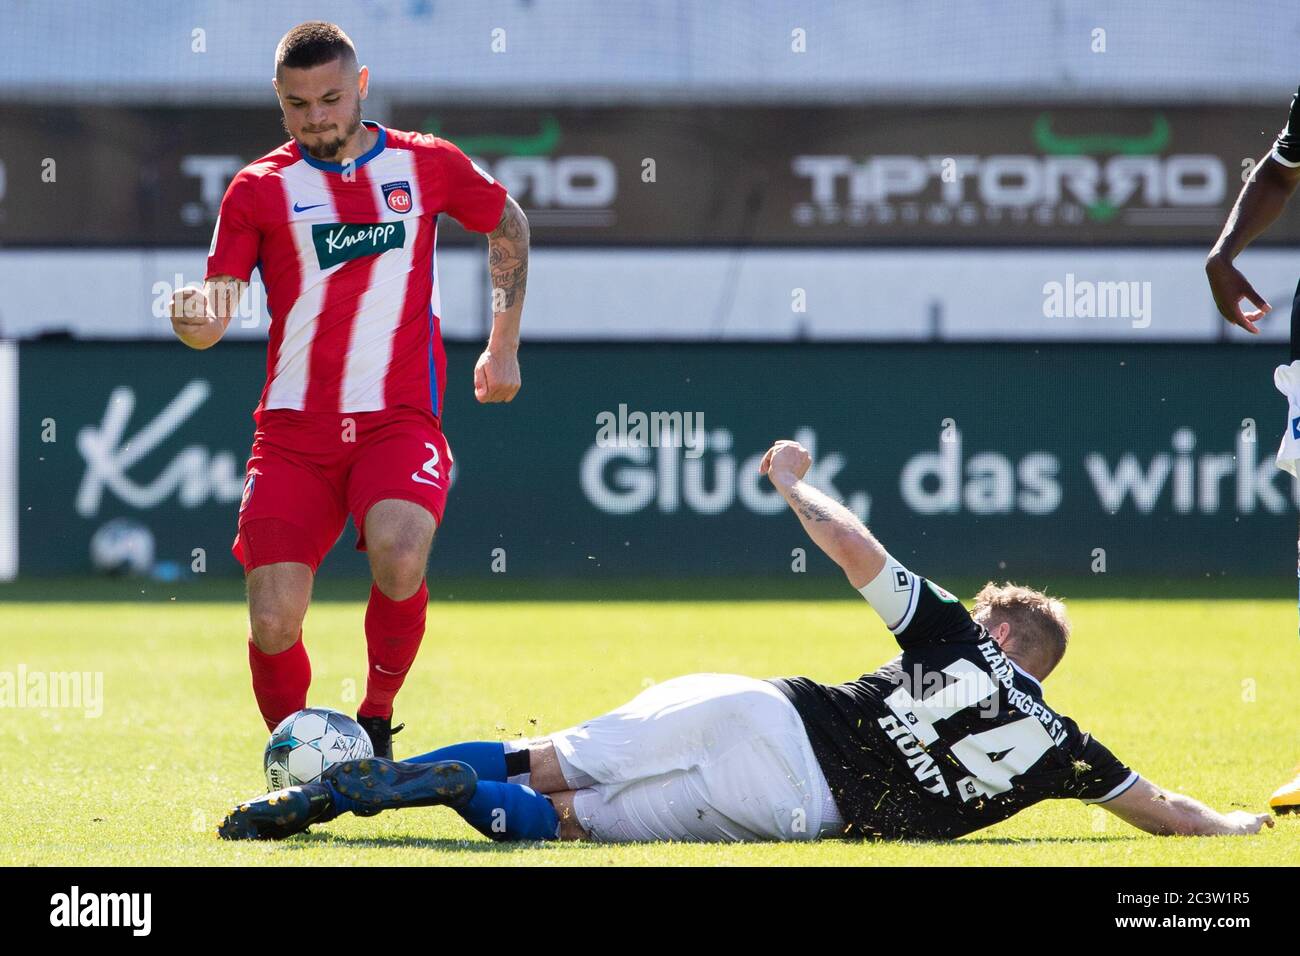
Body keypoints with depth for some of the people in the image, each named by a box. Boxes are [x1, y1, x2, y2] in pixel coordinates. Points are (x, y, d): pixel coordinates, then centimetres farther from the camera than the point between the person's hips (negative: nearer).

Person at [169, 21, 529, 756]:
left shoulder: (426, 165, 7)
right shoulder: (259, 189, 5)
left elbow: (510, 225, 26)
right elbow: (211, 321, -1)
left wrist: (504, 346, 22)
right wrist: (191, 316, -26)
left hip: (399, 421, -1)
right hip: (294, 431, 1)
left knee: (399, 554, -31)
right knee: (273, 625, -11)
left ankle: (378, 719, -4)